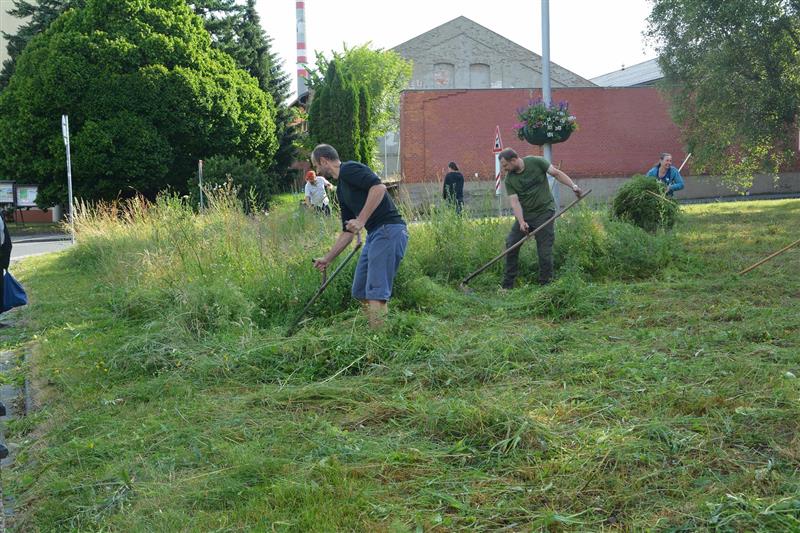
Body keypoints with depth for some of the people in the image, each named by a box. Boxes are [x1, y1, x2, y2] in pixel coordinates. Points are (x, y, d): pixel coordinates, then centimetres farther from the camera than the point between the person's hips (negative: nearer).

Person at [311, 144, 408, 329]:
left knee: (376, 294, -12)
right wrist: (327, 259, 28)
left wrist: (361, 220, -22)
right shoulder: (341, 189, 22)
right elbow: (348, 231, 26)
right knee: (361, 292, 12)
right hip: (374, 234, 10)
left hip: (389, 230, -10)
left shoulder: (349, 169, -6)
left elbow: (379, 187, -23)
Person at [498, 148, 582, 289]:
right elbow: (514, 202, -10)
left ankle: (545, 285, 7)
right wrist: (521, 222, -22)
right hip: (524, 214, 4)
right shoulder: (509, 179, -3)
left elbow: (557, 173, -4)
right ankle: (507, 285, 10)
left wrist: (573, 186, -16)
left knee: (544, 251, -5)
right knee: (511, 245, 0)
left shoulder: (536, 162, -10)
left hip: (544, 212, -3)